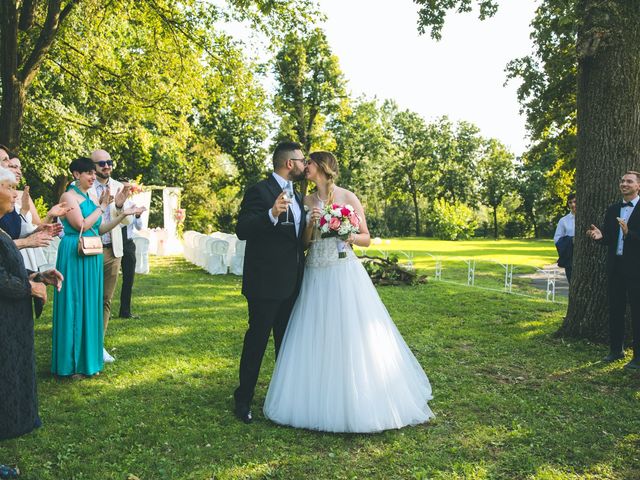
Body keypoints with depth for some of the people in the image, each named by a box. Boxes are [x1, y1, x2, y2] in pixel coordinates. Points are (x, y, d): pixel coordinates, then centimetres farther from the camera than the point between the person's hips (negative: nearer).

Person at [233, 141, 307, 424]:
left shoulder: (295, 196, 14)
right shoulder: (260, 191, -13)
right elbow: (242, 230, -24)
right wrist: (272, 214, -38)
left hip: (291, 283, 8)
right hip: (266, 283, -8)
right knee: (256, 341, 2)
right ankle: (243, 399, 16)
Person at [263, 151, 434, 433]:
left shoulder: (348, 197, 1)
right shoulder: (308, 201, 12)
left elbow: (366, 238, 3)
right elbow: (304, 243, 10)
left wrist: (349, 235, -16)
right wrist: (311, 224, -8)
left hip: (345, 274, -4)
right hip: (316, 275, 4)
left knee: (352, 336, -5)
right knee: (317, 338, 4)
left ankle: (360, 403, 8)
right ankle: (320, 403, 15)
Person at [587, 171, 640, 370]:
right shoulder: (612, 210, 11)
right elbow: (608, 239, 10)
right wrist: (600, 235, -10)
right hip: (615, 266, 6)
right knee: (615, 309, 12)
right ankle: (616, 349, 24)